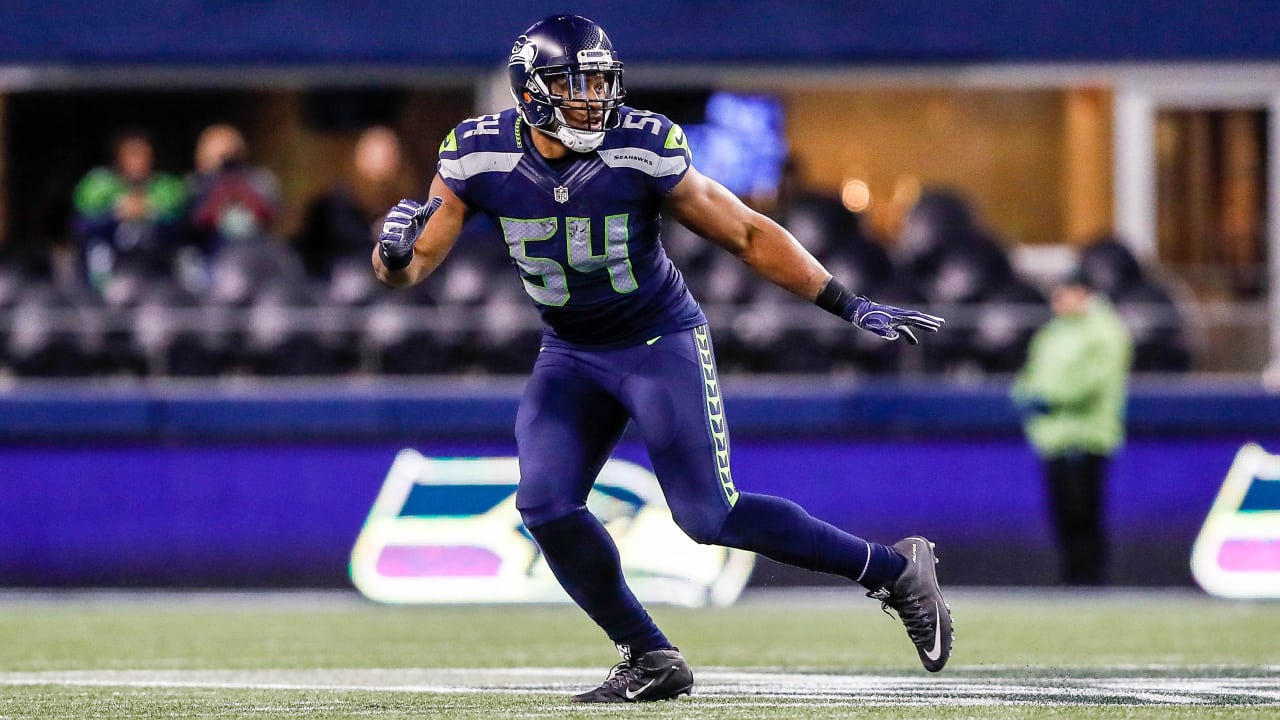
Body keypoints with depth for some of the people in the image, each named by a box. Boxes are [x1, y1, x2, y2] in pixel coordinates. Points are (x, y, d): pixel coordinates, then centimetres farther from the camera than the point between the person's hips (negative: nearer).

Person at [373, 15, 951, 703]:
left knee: (708, 515, -12)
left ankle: (893, 569, 4)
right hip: (570, 355, 4)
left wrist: (851, 306, -14)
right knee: (546, 505, -14)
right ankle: (651, 661, 2)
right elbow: (407, 268, -11)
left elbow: (748, 234, -13)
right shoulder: (479, 156, -15)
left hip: (662, 341, -4)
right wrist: (396, 250, -37)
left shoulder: (641, 150, -22)